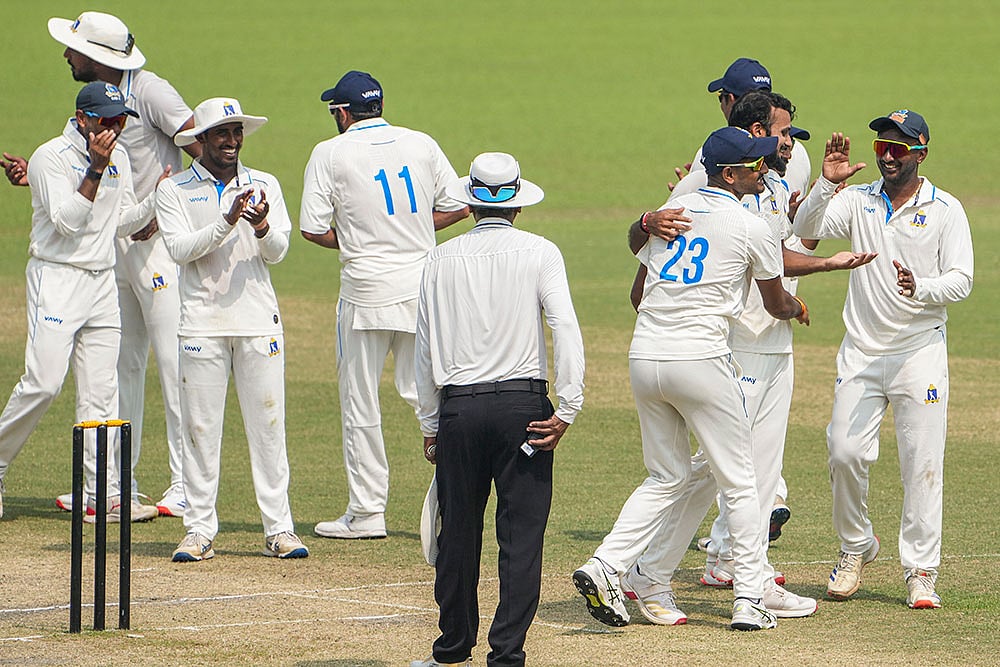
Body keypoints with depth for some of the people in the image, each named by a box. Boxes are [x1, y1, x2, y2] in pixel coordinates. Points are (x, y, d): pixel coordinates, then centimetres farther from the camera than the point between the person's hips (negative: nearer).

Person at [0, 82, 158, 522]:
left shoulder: (118, 157, 11)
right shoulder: (52, 157, -11)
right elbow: (67, 220, -21)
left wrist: (158, 199, -2)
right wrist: (96, 169, -26)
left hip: (103, 283, 7)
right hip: (56, 278, -7)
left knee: (101, 390, 3)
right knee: (44, 381, -15)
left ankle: (103, 495, 1)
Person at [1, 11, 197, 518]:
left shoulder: (148, 91, -12)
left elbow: (202, 148, -18)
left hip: (161, 242, -9)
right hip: (116, 244, 9)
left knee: (173, 362, -9)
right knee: (121, 363, 9)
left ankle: (186, 483, -8)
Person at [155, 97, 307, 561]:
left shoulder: (264, 186, 10)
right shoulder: (174, 191, 4)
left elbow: (278, 252, 1)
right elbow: (180, 249, -10)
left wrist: (262, 228, -20)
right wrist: (227, 221, -21)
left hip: (259, 322, 1)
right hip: (202, 323, -1)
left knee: (268, 424, 0)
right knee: (200, 427, -1)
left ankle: (278, 528, 3)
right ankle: (199, 530, 5)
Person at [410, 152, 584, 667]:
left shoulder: (441, 258, 7)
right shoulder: (538, 253, 0)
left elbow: (425, 349, 9)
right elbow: (566, 329, -11)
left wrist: (430, 426, 16)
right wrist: (568, 409, -9)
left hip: (457, 408, 2)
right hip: (523, 405, -2)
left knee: (457, 531, 12)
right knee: (521, 534, -1)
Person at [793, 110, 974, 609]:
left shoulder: (945, 210, 0)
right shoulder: (858, 202, 7)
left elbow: (961, 281, -7)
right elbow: (805, 230, -7)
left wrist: (921, 289, -26)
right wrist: (826, 184, -22)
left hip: (920, 350, -2)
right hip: (861, 351, 3)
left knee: (922, 463, -5)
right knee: (845, 452, -4)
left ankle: (921, 570, 1)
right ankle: (856, 546, 19)